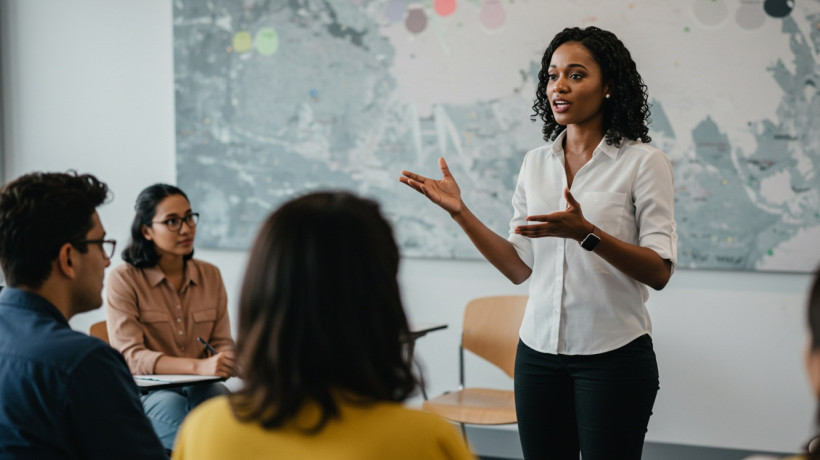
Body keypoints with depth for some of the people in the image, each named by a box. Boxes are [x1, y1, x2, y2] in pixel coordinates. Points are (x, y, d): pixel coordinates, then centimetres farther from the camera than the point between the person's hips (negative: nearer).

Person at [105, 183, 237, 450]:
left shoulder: (210, 275, 11)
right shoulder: (124, 279, -3)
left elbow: (223, 343, 9)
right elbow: (130, 356, -13)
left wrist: (226, 363, -18)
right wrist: (199, 366, -26)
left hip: (200, 389, 3)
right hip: (146, 391, -3)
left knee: (221, 397, -32)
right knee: (172, 405, -37)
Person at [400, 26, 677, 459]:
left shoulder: (644, 162, -7)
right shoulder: (535, 163, 8)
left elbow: (659, 272, -13)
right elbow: (520, 267, 6)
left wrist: (586, 233, -27)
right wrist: (460, 212, -2)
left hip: (614, 355, -4)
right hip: (540, 352, 4)